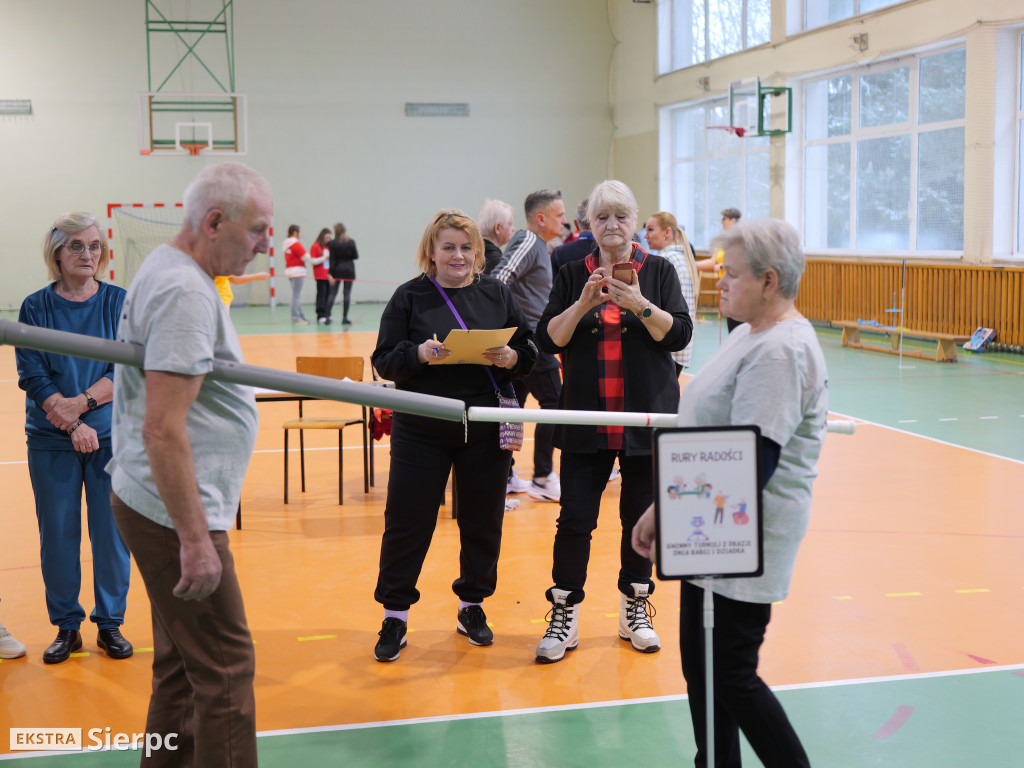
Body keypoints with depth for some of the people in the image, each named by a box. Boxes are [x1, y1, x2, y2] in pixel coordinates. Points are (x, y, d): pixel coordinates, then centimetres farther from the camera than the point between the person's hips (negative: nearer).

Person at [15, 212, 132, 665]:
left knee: (112, 530, 3)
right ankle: (66, 627, 19)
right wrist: (74, 426, -16)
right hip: (51, 441, 0)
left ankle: (110, 623, 18)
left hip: (113, 436, 0)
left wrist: (81, 402, -16)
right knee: (58, 534, 4)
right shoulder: (35, 308, 1)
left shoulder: (119, 302, 2)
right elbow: (32, 375, -6)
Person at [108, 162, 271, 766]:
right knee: (225, 669, -6)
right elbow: (162, 430, -25)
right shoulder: (186, 292, -19)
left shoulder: (169, 270, 13)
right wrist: (195, 539, -23)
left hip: (161, 507, 11)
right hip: (175, 513, -11)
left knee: (182, 663, 17)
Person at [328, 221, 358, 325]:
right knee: (347, 293, 1)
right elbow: (356, 256, 3)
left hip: (337, 270, -1)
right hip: (349, 270, 1)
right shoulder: (351, 242, 0)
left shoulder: (332, 243, -6)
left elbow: (332, 260, -9)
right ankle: (345, 318, -1)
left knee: (332, 293, 6)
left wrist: (330, 273, -8)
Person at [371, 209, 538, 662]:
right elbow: (384, 360, -3)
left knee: (483, 520, 10)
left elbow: (531, 350, 8)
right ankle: (394, 616, 13)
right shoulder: (410, 297, 0)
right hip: (421, 429, -2)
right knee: (407, 520, 0)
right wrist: (419, 354, -22)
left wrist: (511, 357, -14)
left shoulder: (497, 294, 7)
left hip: (486, 430, 2)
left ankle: (472, 607, 27)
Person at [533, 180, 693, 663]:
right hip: (585, 419, 0)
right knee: (575, 518, -3)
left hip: (647, 418, 0)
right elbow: (548, 339, -2)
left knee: (641, 516, 8)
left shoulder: (659, 272, 3)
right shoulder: (572, 276, 5)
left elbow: (679, 334, -6)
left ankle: (634, 610, 25)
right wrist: (583, 304, -17)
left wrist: (640, 305, -21)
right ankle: (564, 617, 10)